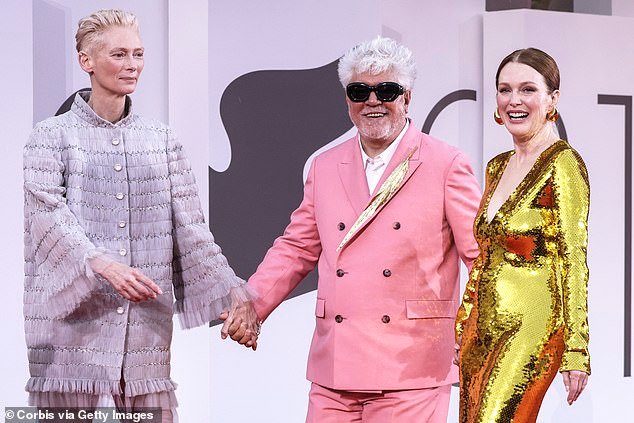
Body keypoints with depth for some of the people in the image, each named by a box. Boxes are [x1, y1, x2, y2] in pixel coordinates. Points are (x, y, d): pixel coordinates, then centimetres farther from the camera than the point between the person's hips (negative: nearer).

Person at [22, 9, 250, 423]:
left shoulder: (163, 140, 16)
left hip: (145, 326, 3)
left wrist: (233, 296, -4)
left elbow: (190, 228, 10)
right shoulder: (52, 137, 5)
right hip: (75, 329, -3)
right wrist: (102, 264, -28)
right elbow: (49, 217, -10)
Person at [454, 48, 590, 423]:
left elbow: (574, 262, -13)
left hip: (531, 326, -8)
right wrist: (464, 328, 19)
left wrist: (575, 352, -16)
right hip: (484, 328, 8)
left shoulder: (563, 164, -9)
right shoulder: (497, 167, 15)